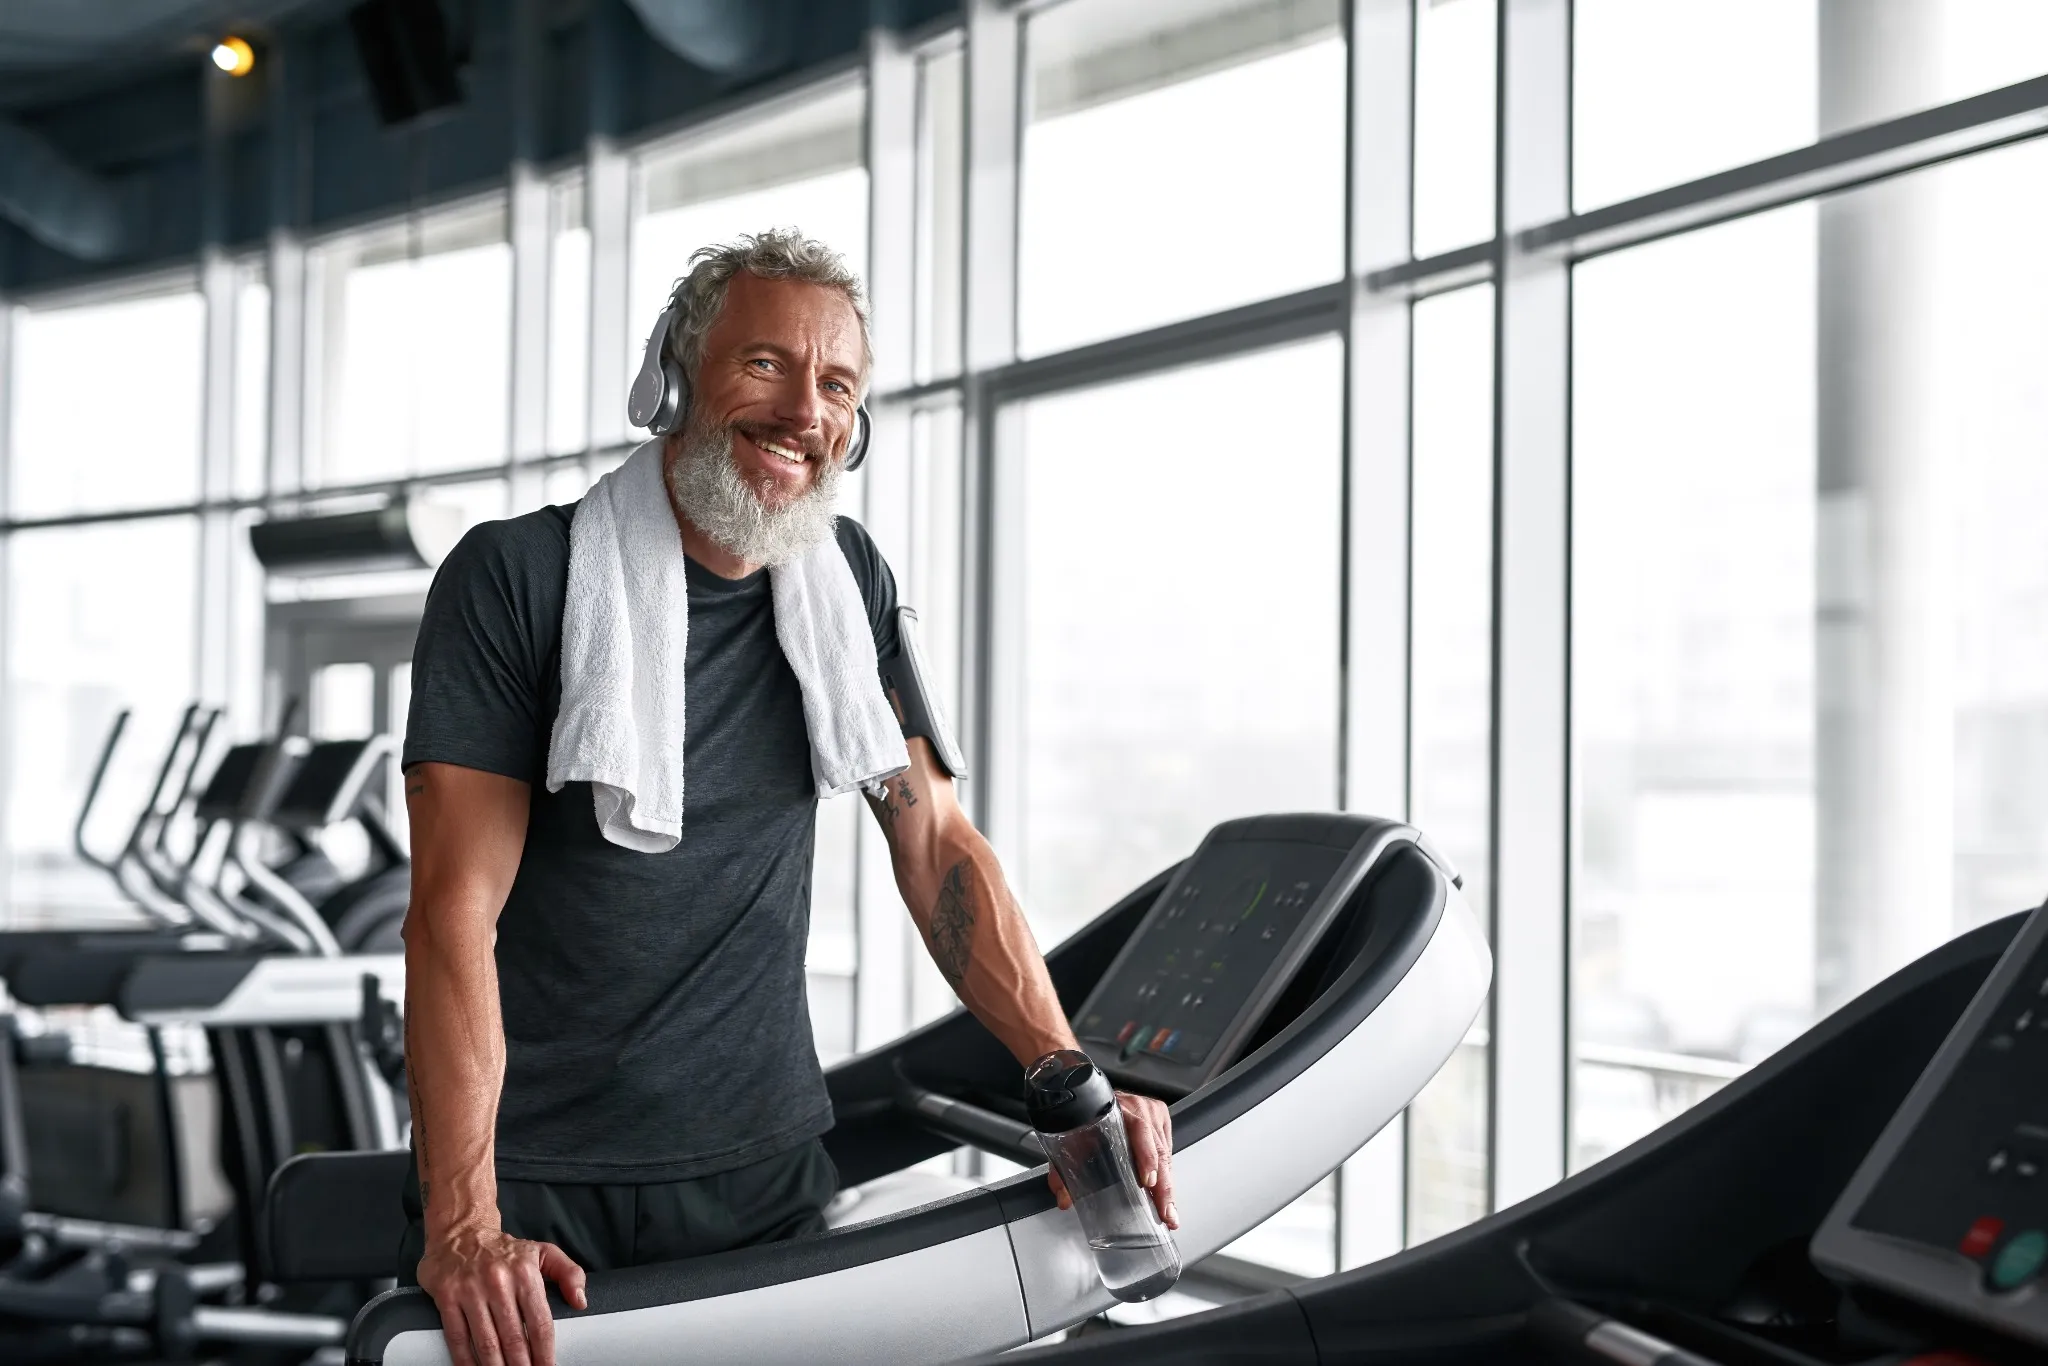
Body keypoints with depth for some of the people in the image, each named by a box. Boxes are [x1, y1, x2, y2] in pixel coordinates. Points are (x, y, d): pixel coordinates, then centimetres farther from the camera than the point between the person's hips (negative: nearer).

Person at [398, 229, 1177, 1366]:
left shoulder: (851, 581, 5)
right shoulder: (515, 578, -10)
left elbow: (935, 842, 6)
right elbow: (455, 910, -16)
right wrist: (463, 1225, -24)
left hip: (764, 1170, 4)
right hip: (529, 1176, -4)